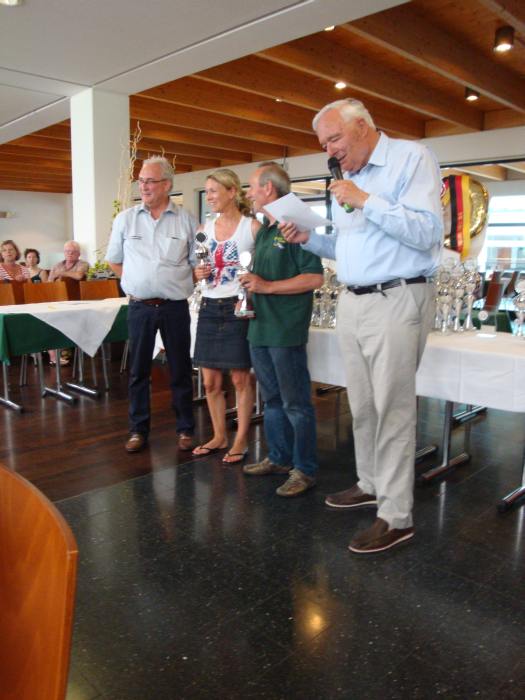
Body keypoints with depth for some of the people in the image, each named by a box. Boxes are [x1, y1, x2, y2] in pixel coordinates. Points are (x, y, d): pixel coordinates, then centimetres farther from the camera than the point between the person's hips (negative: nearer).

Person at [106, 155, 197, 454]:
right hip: (140, 306, 1)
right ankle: (138, 430, 19)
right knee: (138, 371, 7)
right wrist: (140, 283, 6)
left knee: (181, 370, 6)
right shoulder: (125, 219, 5)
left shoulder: (186, 220, 1)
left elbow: (198, 263, 6)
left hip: (175, 306, -1)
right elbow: (115, 261, 13)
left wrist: (179, 285, -2)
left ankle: (186, 429, 19)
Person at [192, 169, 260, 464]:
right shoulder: (206, 228, 11)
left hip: (238, 308, -5)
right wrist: (198, 273, -1)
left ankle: (241, 440, 17)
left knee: (241, 378, 2)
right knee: (211, 381, 9)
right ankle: (219, 436, 26)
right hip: (210, 307, 6)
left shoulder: (252, 226, -5)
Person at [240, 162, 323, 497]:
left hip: (286, 331, -9)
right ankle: (279, 458, 30)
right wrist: (251, 282, 5)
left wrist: (268, 287, -19)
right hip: (260, 328, 9)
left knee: (296, 403, -1)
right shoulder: (263, 231, 17)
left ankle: (305, 470, 11)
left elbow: (315, 278, -18)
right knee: (272, 399, 17)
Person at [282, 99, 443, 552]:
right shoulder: (346, 178, 18)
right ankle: (370, 485, 29)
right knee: (362, 406, 13)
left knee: (392, 410, -5)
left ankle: (396, 517, 6)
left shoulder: (411, 159, -4)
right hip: (352, 302, 8)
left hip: (397, 302, -7)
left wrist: (365, 201, -17)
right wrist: (309, 239, 7)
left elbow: (427, 232, -17)